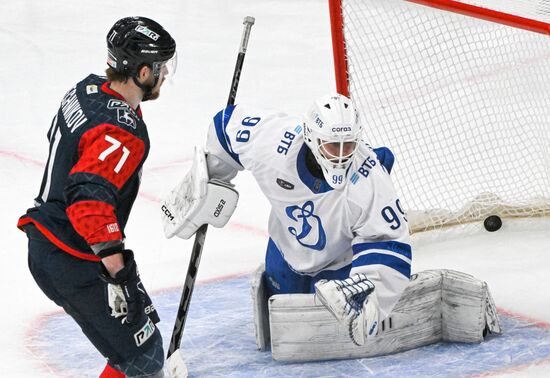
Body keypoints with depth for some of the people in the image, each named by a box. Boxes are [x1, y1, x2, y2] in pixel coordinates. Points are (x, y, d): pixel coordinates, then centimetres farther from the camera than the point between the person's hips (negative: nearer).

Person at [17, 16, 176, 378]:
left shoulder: (87, 89, 3)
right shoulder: (123, 133, -26)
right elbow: (88, 200, -37)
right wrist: (117, 269, -37)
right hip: (74, 264, -10)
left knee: (144, 325, 22)